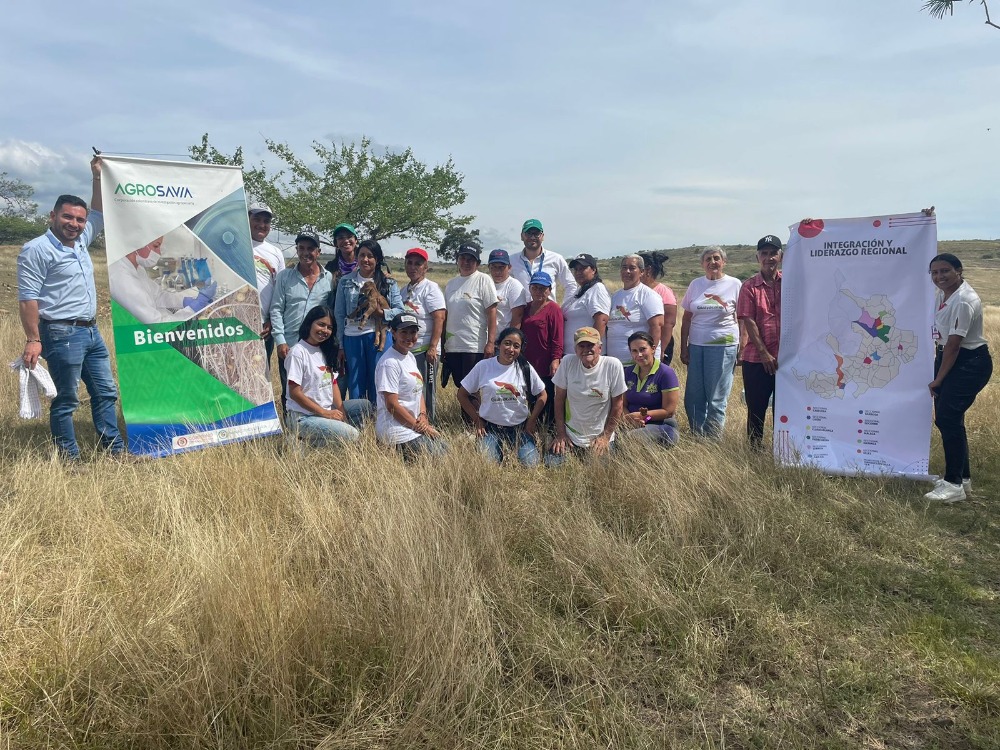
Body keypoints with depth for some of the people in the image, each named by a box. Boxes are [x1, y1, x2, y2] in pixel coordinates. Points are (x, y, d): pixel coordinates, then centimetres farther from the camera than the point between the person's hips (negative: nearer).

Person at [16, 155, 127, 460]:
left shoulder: (80, 242, 13)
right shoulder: (36, 250, -10)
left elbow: (98, 214, 28)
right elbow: (27, 298, -15)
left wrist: (98, 178, 21)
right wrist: (33, 340, -20)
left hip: (91, 331, 9)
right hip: (62, 334, -9)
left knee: (106, 392, 12)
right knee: (66, 400, -2)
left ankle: (114, 449, 20)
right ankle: (69, 458, 6)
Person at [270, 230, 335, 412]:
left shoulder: (329, 278, 4)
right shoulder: (284, 276, 4)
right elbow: (276, 309, 2)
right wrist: (280, 340, -6)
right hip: (288, 345, 0)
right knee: (289, 392, 7)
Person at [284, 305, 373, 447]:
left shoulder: (326, 351, 11)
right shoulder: (297, 352, -14)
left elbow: (334, 384, 9)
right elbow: (295, 393, -17)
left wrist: (342, 414, -4)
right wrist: (325, 413, -16)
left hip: (328, 410, 8)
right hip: (303, 417, -8)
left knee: (365, 405, 10)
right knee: (351, 435, -22)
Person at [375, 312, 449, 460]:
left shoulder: (410, 357, 13)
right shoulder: (389, 363, -16)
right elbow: (392, 405, -19)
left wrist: (423, 416, -2)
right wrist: (419, 427, -13)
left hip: (415, 424, 9)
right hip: (396, 430, -9)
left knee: (445, 450, 8)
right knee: (439, 457, -12)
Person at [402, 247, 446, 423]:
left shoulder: (430, 288, -6)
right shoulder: (405, 290, 16)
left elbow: (439, 318, -14)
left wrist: (433, 347, -21)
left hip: (425, 349, -7)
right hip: (406, 348, 7)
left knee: (426, 391, -1)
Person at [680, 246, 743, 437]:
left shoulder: (734, 284, 1)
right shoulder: (696, 284, 10)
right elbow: (686, 319, 12)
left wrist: (742, 349, -5)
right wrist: (684, 348, 8)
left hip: (723, 346, -3)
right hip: (696, 346, 4)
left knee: (716, 399, 1)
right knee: (693, 398, 4)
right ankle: (697, 438, 18)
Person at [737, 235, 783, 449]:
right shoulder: (749, 286, 0)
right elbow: (749, 322, -6)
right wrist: (764, 353, -11)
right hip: (756, 358, -1)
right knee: (756, 407, 7)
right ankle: (756, 448, 18)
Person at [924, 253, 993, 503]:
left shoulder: (964, 301, -23)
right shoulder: (943, 293, 6)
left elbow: (953, 344, -21)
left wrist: (938, 379, -14)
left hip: (970, 363, -9)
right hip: (949, 358, 9)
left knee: (947, 418, -11)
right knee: (947, 419, 12)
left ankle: (954, 485, -2)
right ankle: (963, 477, 25)